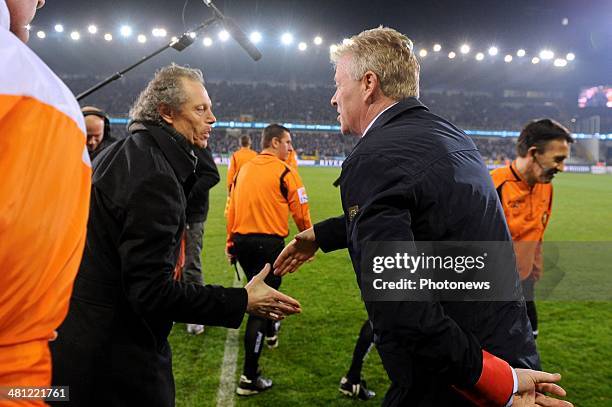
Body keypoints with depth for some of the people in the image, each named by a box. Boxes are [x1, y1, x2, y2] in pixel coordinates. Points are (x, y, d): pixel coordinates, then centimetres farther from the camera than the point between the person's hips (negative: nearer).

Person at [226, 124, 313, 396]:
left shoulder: (243, 169, 10)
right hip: (269, 243, -7)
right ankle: (249, 378, -2)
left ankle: (270, 333, 55)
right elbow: (301, 212, -7)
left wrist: (231, 244, 18)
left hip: (242, 241, 7)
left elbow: (231, 208, 11)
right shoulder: (284, 172, -8)